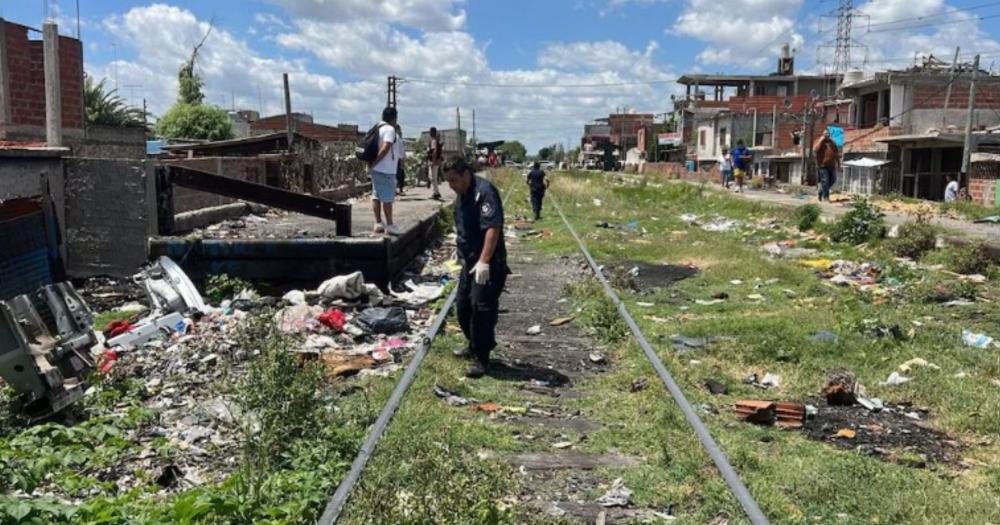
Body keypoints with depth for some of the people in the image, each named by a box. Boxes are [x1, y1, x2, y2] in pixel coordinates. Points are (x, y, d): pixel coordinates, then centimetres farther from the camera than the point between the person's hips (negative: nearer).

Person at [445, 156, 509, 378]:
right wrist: (461, 251, 24)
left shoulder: (484, 191, -19)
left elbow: (493, 228, -26)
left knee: (481, 308, -8)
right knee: (463, 306, 16)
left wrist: (484, 261, -30)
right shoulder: (462, 194, 11)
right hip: (469, 261, 10)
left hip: (487, 264, -10)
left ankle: (481, 359, 1)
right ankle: (474, 345, 35)